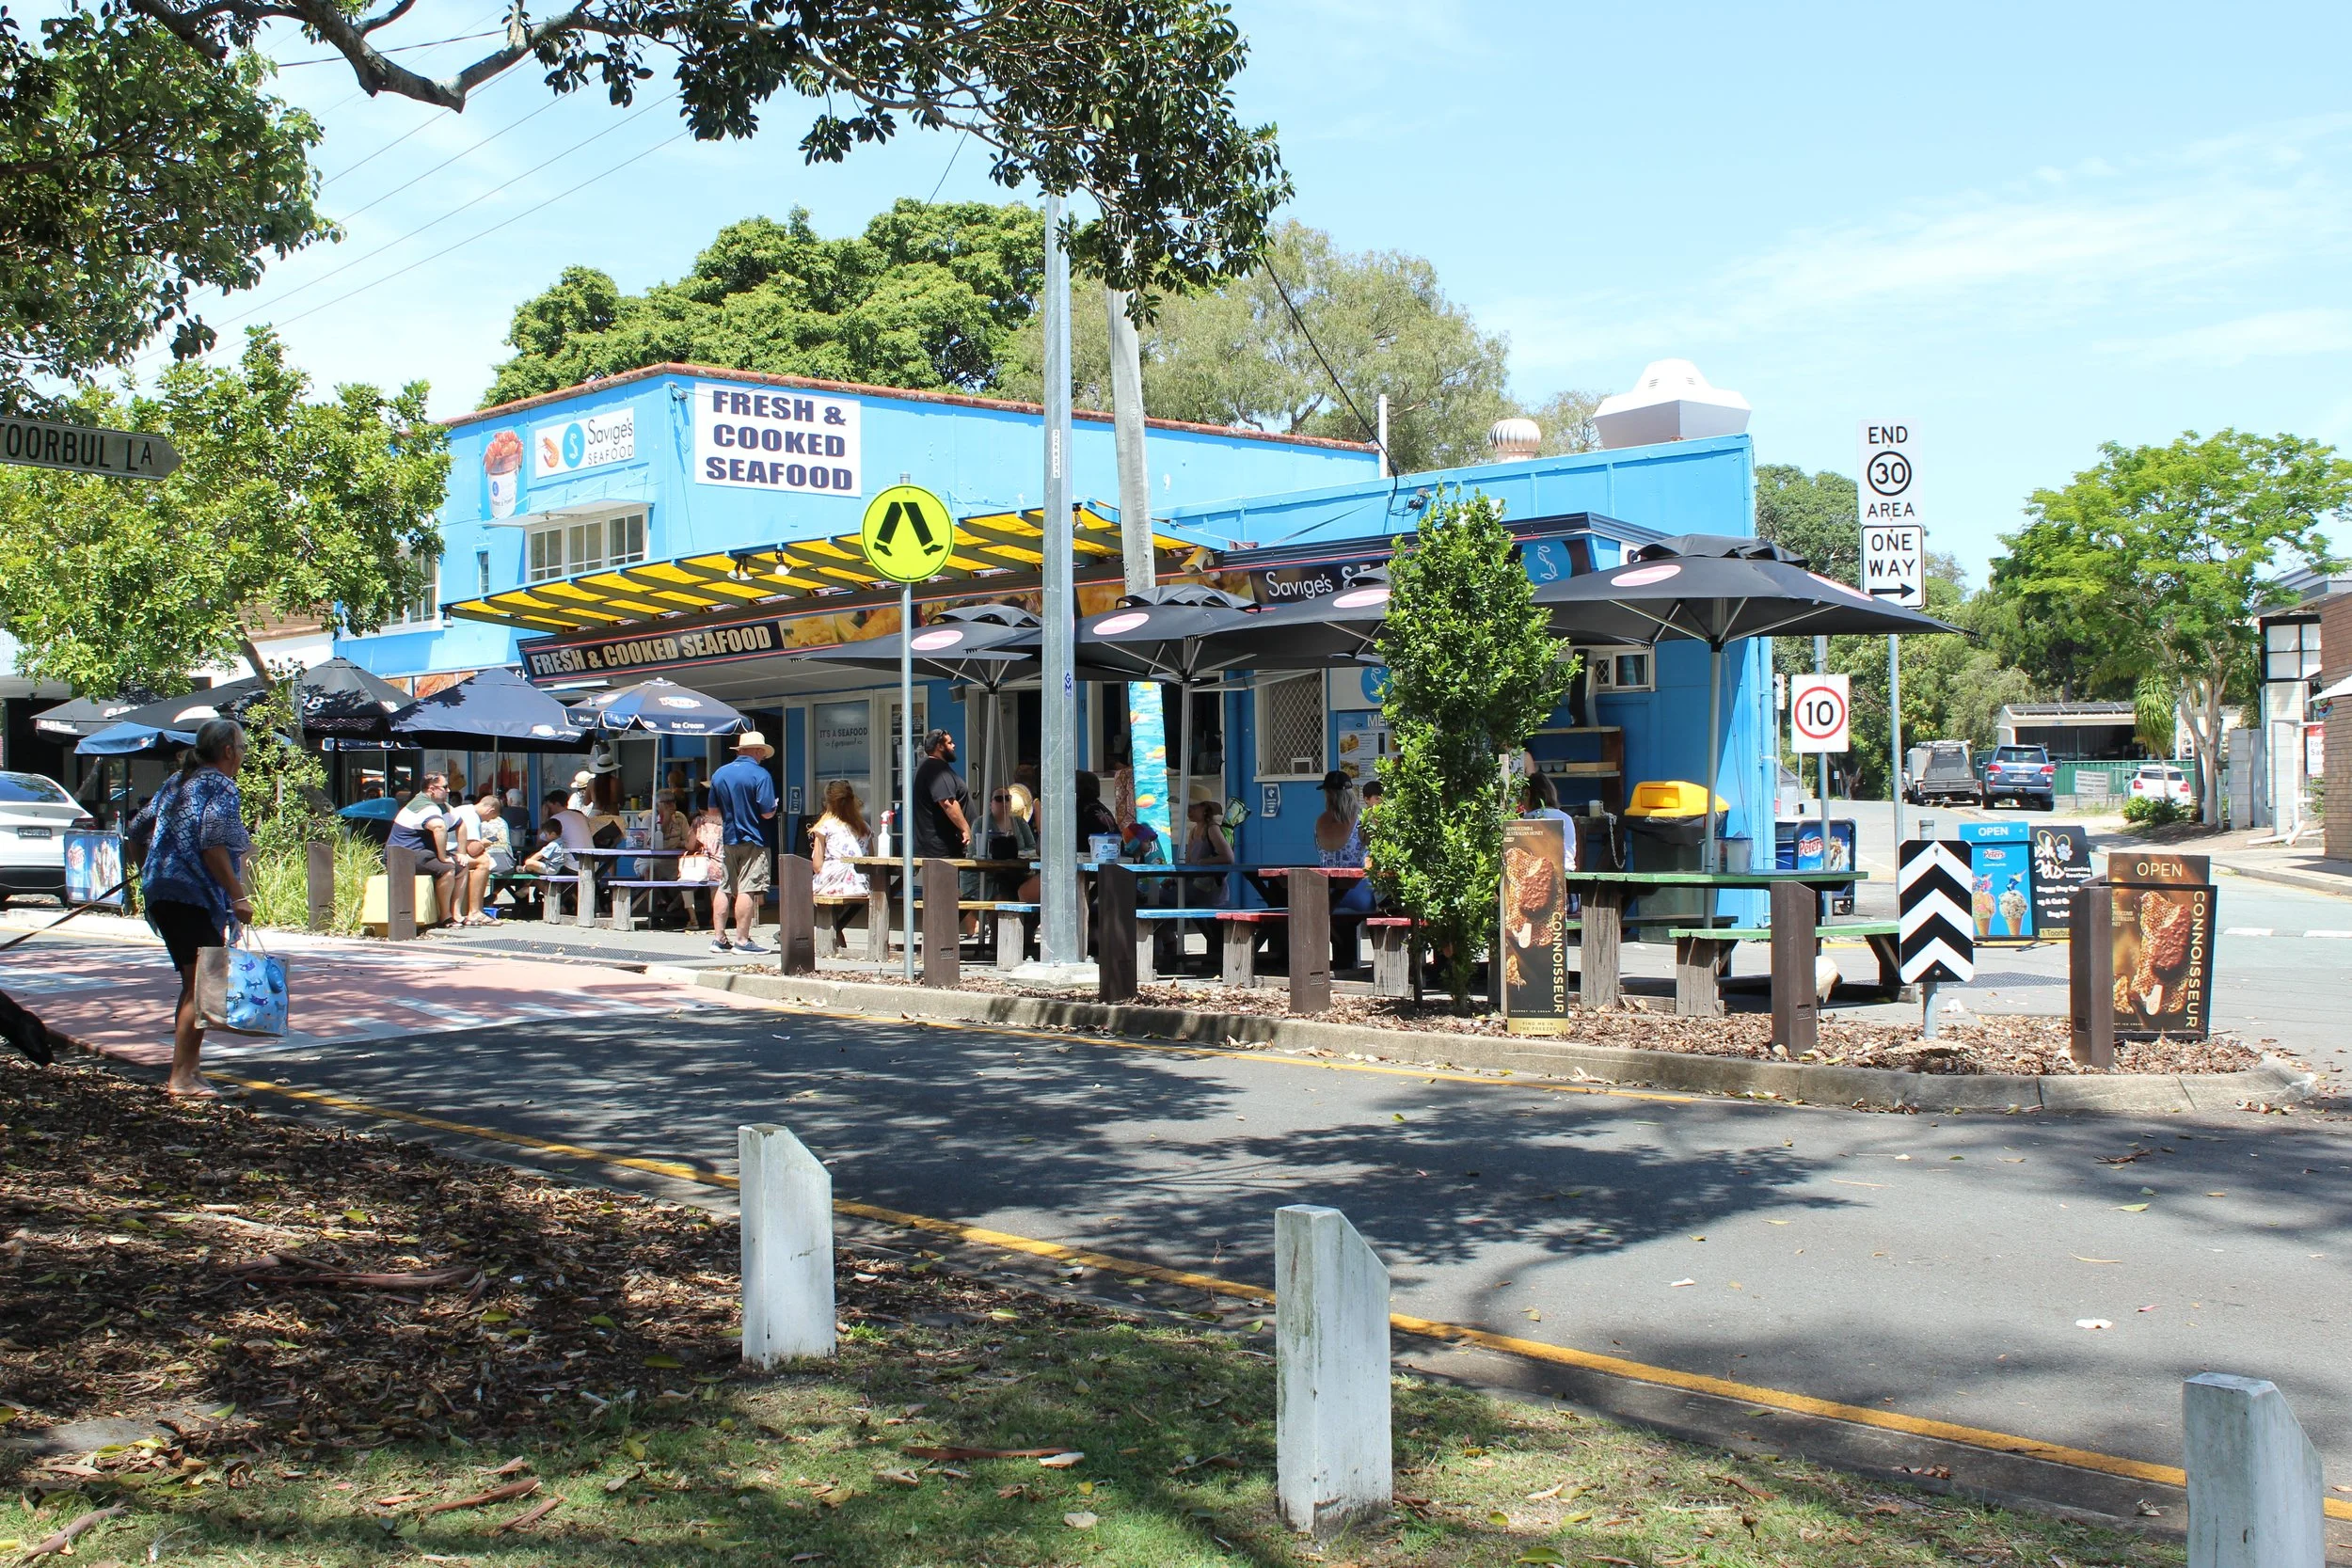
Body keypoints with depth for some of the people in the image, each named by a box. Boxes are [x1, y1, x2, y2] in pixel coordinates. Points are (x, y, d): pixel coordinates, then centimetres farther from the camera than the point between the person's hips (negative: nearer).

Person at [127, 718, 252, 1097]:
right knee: (202, 986, -7)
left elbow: (138, 833, 23)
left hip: (161, 895, 9)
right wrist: (238, 897, -20)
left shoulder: (176, 783, 19)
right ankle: (182, 1078, -10)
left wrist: (151, 876, 32)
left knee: (193, 984, 16)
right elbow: (212, 846, -20)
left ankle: (185, 1072, 20)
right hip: (197, 899, -9)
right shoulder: (221, 787, -8)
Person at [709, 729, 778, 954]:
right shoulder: (760, 775, -11)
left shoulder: (719, 774, 7)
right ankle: (742, 940, -5)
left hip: (727, 840, 6)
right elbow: (767, 812, -15)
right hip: (753, 842, -6)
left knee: (724, 889, 11)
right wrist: (774, 807, 5)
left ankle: (718, 938, 12)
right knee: (747, 890, -5)